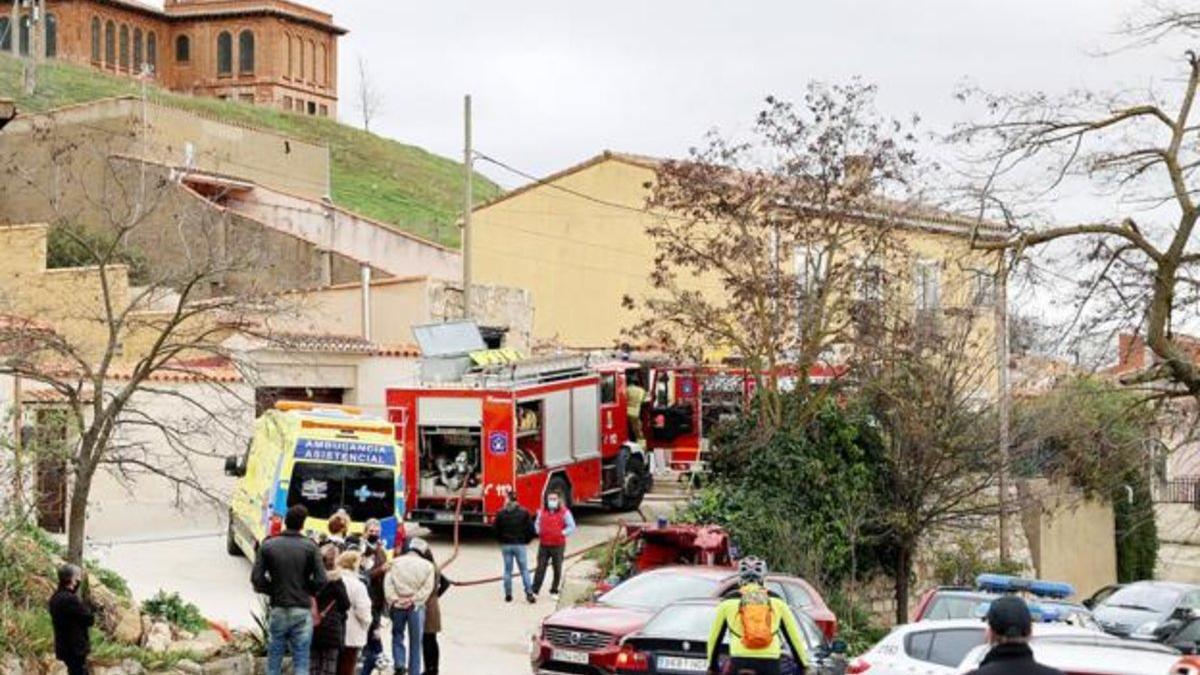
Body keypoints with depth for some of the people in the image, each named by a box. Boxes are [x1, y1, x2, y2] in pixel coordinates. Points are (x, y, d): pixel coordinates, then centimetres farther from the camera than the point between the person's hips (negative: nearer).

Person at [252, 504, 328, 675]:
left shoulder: (268, 546, 0)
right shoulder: (309, 547, -5)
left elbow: (257, 579, -5)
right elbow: (320, 580, -10)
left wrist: (273, 590, 10)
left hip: (278, 610, 2)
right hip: (302, 611, -1)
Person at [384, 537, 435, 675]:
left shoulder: (395, 562, 3)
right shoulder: (427, 565, 0)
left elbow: (388, 583, -5)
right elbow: (427, 587, -8)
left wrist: (393, 599, -7)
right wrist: (414, 601, -8)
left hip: (397, 605, 1)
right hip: (416, 607, -1)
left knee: (397, 635, 18)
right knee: (415, 642, 8)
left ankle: (399, 664, -1)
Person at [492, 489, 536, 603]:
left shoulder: (501, 513, -5)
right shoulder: (524, 512, -7)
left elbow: (495, 529, -1)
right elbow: (531, 529, -7)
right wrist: (526, 540, 8)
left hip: (506, 545, 1)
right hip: (520, 545, -1)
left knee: (507, 570, 11)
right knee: (524, 570, 5)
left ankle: (508, 594, 12)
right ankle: (529, 594, -1)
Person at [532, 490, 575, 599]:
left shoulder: (564, 512, -3)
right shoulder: (542, 512, 8)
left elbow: (571, 526, -2)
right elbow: (537, 524, 20)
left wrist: (562, 533, -12)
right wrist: (539, 532, 2)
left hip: (558, 546, -2)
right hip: (543, 545, 2)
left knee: (557, 569, 5)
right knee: (540, 568, -1)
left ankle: (554, 591, 18)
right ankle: (534, 591, 3)